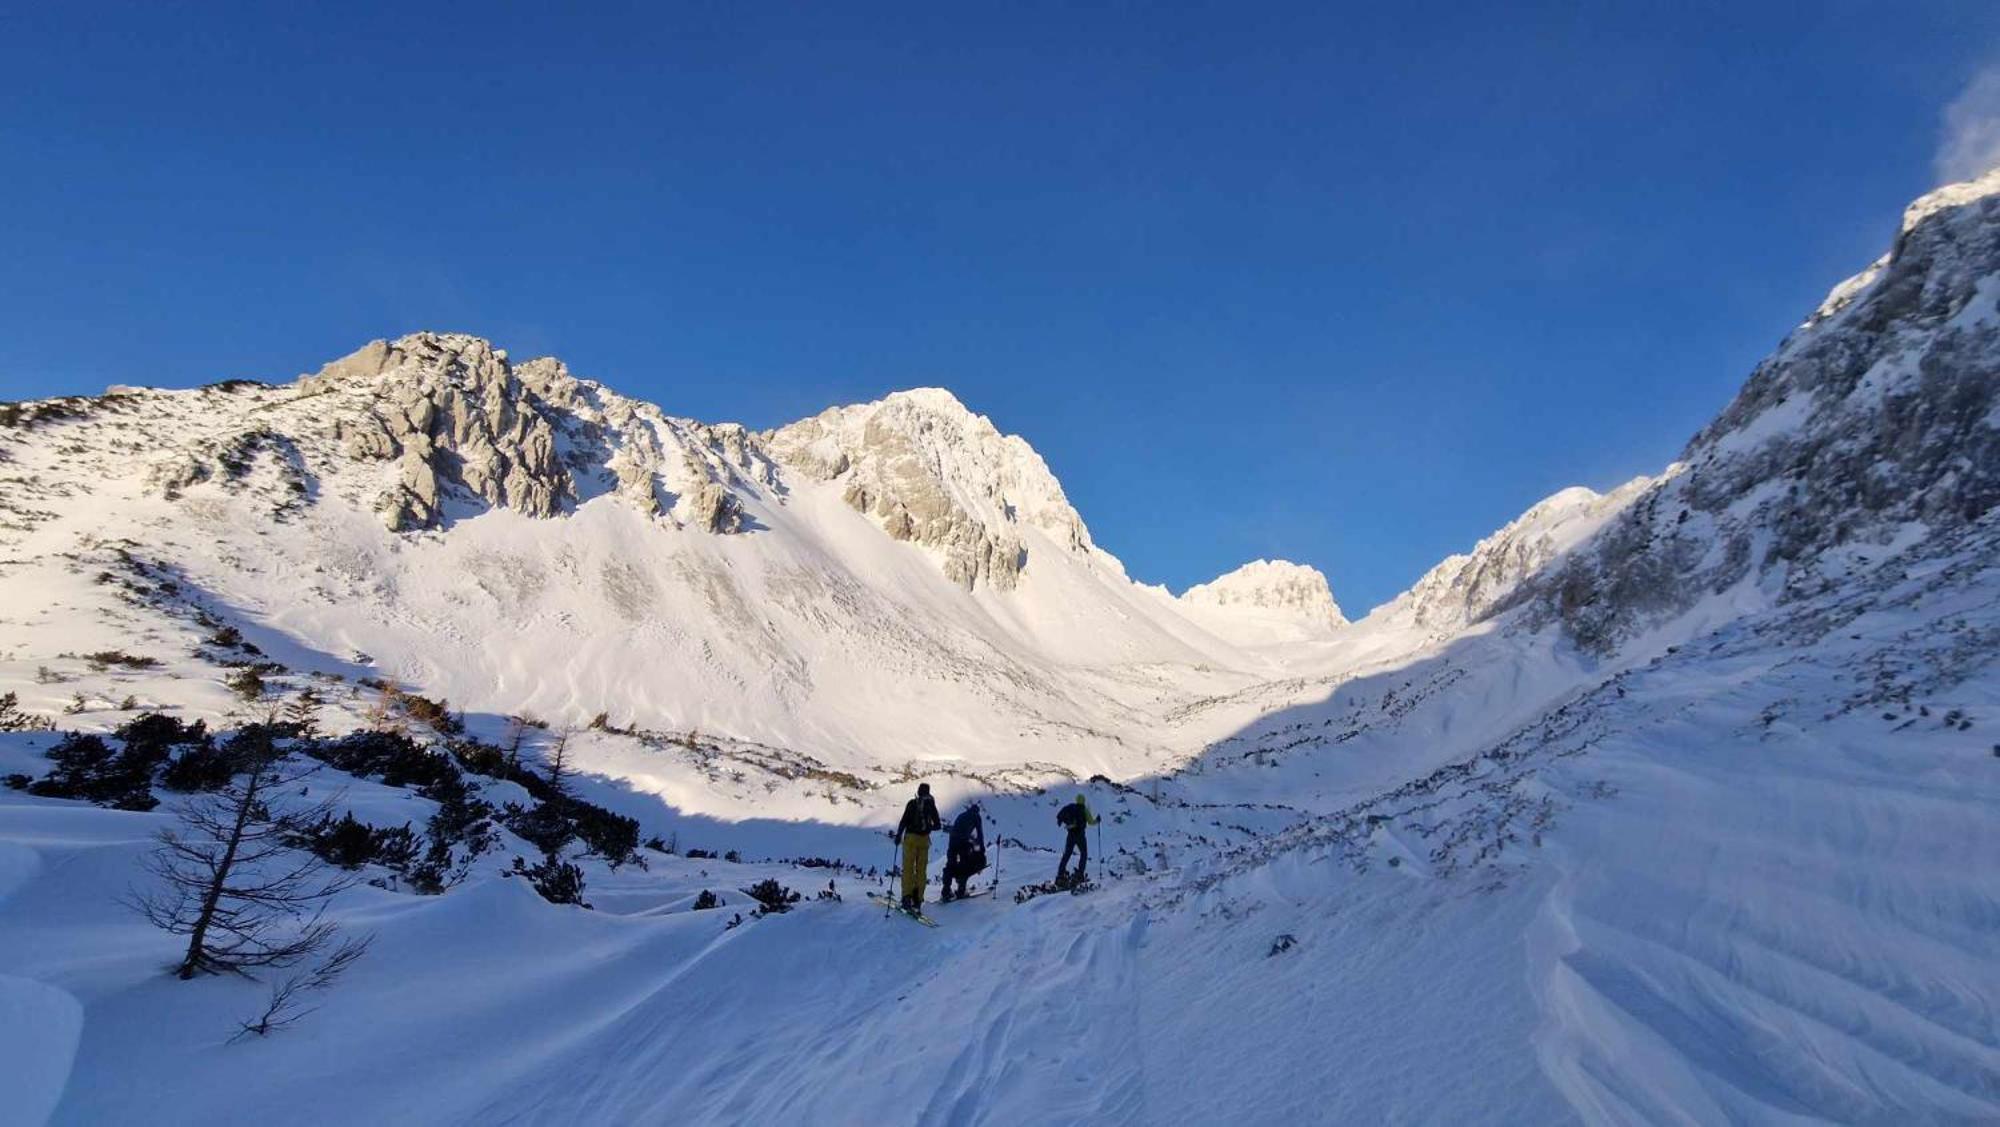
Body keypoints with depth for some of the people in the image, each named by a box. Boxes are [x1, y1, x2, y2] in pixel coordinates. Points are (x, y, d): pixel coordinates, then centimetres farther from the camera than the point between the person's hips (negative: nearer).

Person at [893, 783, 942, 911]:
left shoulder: (912, 803, -5)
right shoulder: (931, 805, 4)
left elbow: (904, 820, -10)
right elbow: (938, 825, 7)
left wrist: (898, 835, -1)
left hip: (911, 837, -3)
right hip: (924, 839, 3)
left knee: (908, 868, 0)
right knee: (921, 870, 10)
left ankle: (907, 897, -12)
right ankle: (918, 899, 8)